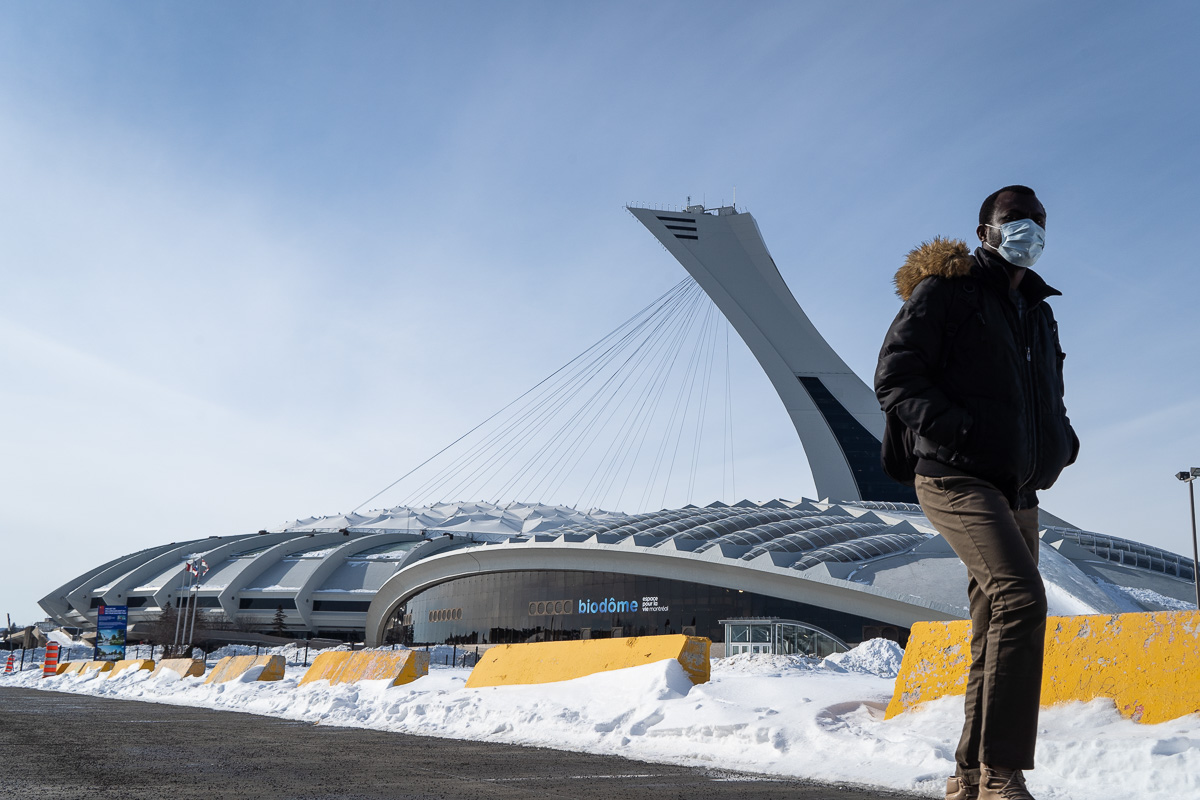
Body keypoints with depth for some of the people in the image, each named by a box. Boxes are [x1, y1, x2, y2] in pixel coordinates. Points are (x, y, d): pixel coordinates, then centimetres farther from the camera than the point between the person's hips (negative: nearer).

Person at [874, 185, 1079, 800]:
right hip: (958, 479, -8)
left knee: (998, 632, 9)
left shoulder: (1037, 311, 22)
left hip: (1017, 491, 9)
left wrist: (1061, 440, 12)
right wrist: (954, 430, -22)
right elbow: (894, 377, -9)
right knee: (1021, 598, -26)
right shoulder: (946, 289, 0)